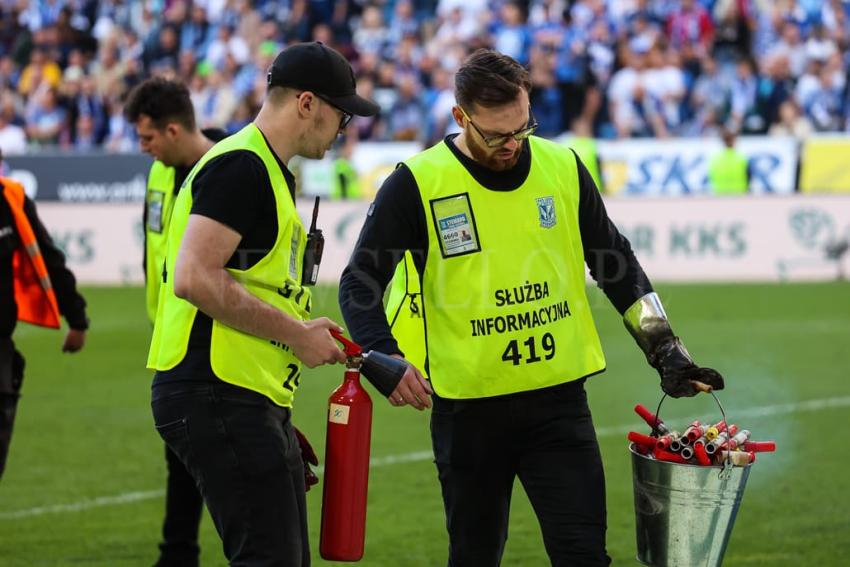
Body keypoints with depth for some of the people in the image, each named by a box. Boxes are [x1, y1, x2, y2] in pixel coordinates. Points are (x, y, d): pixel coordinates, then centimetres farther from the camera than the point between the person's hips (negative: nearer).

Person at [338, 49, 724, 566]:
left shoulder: (563, 167, 3)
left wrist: (665, 350, 10)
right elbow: (359, 284, -3)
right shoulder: (417, 184, -7)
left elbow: (617, 265, 14)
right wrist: (385, 359, -19)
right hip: (467, 405, -2)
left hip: (558, 401, 2)